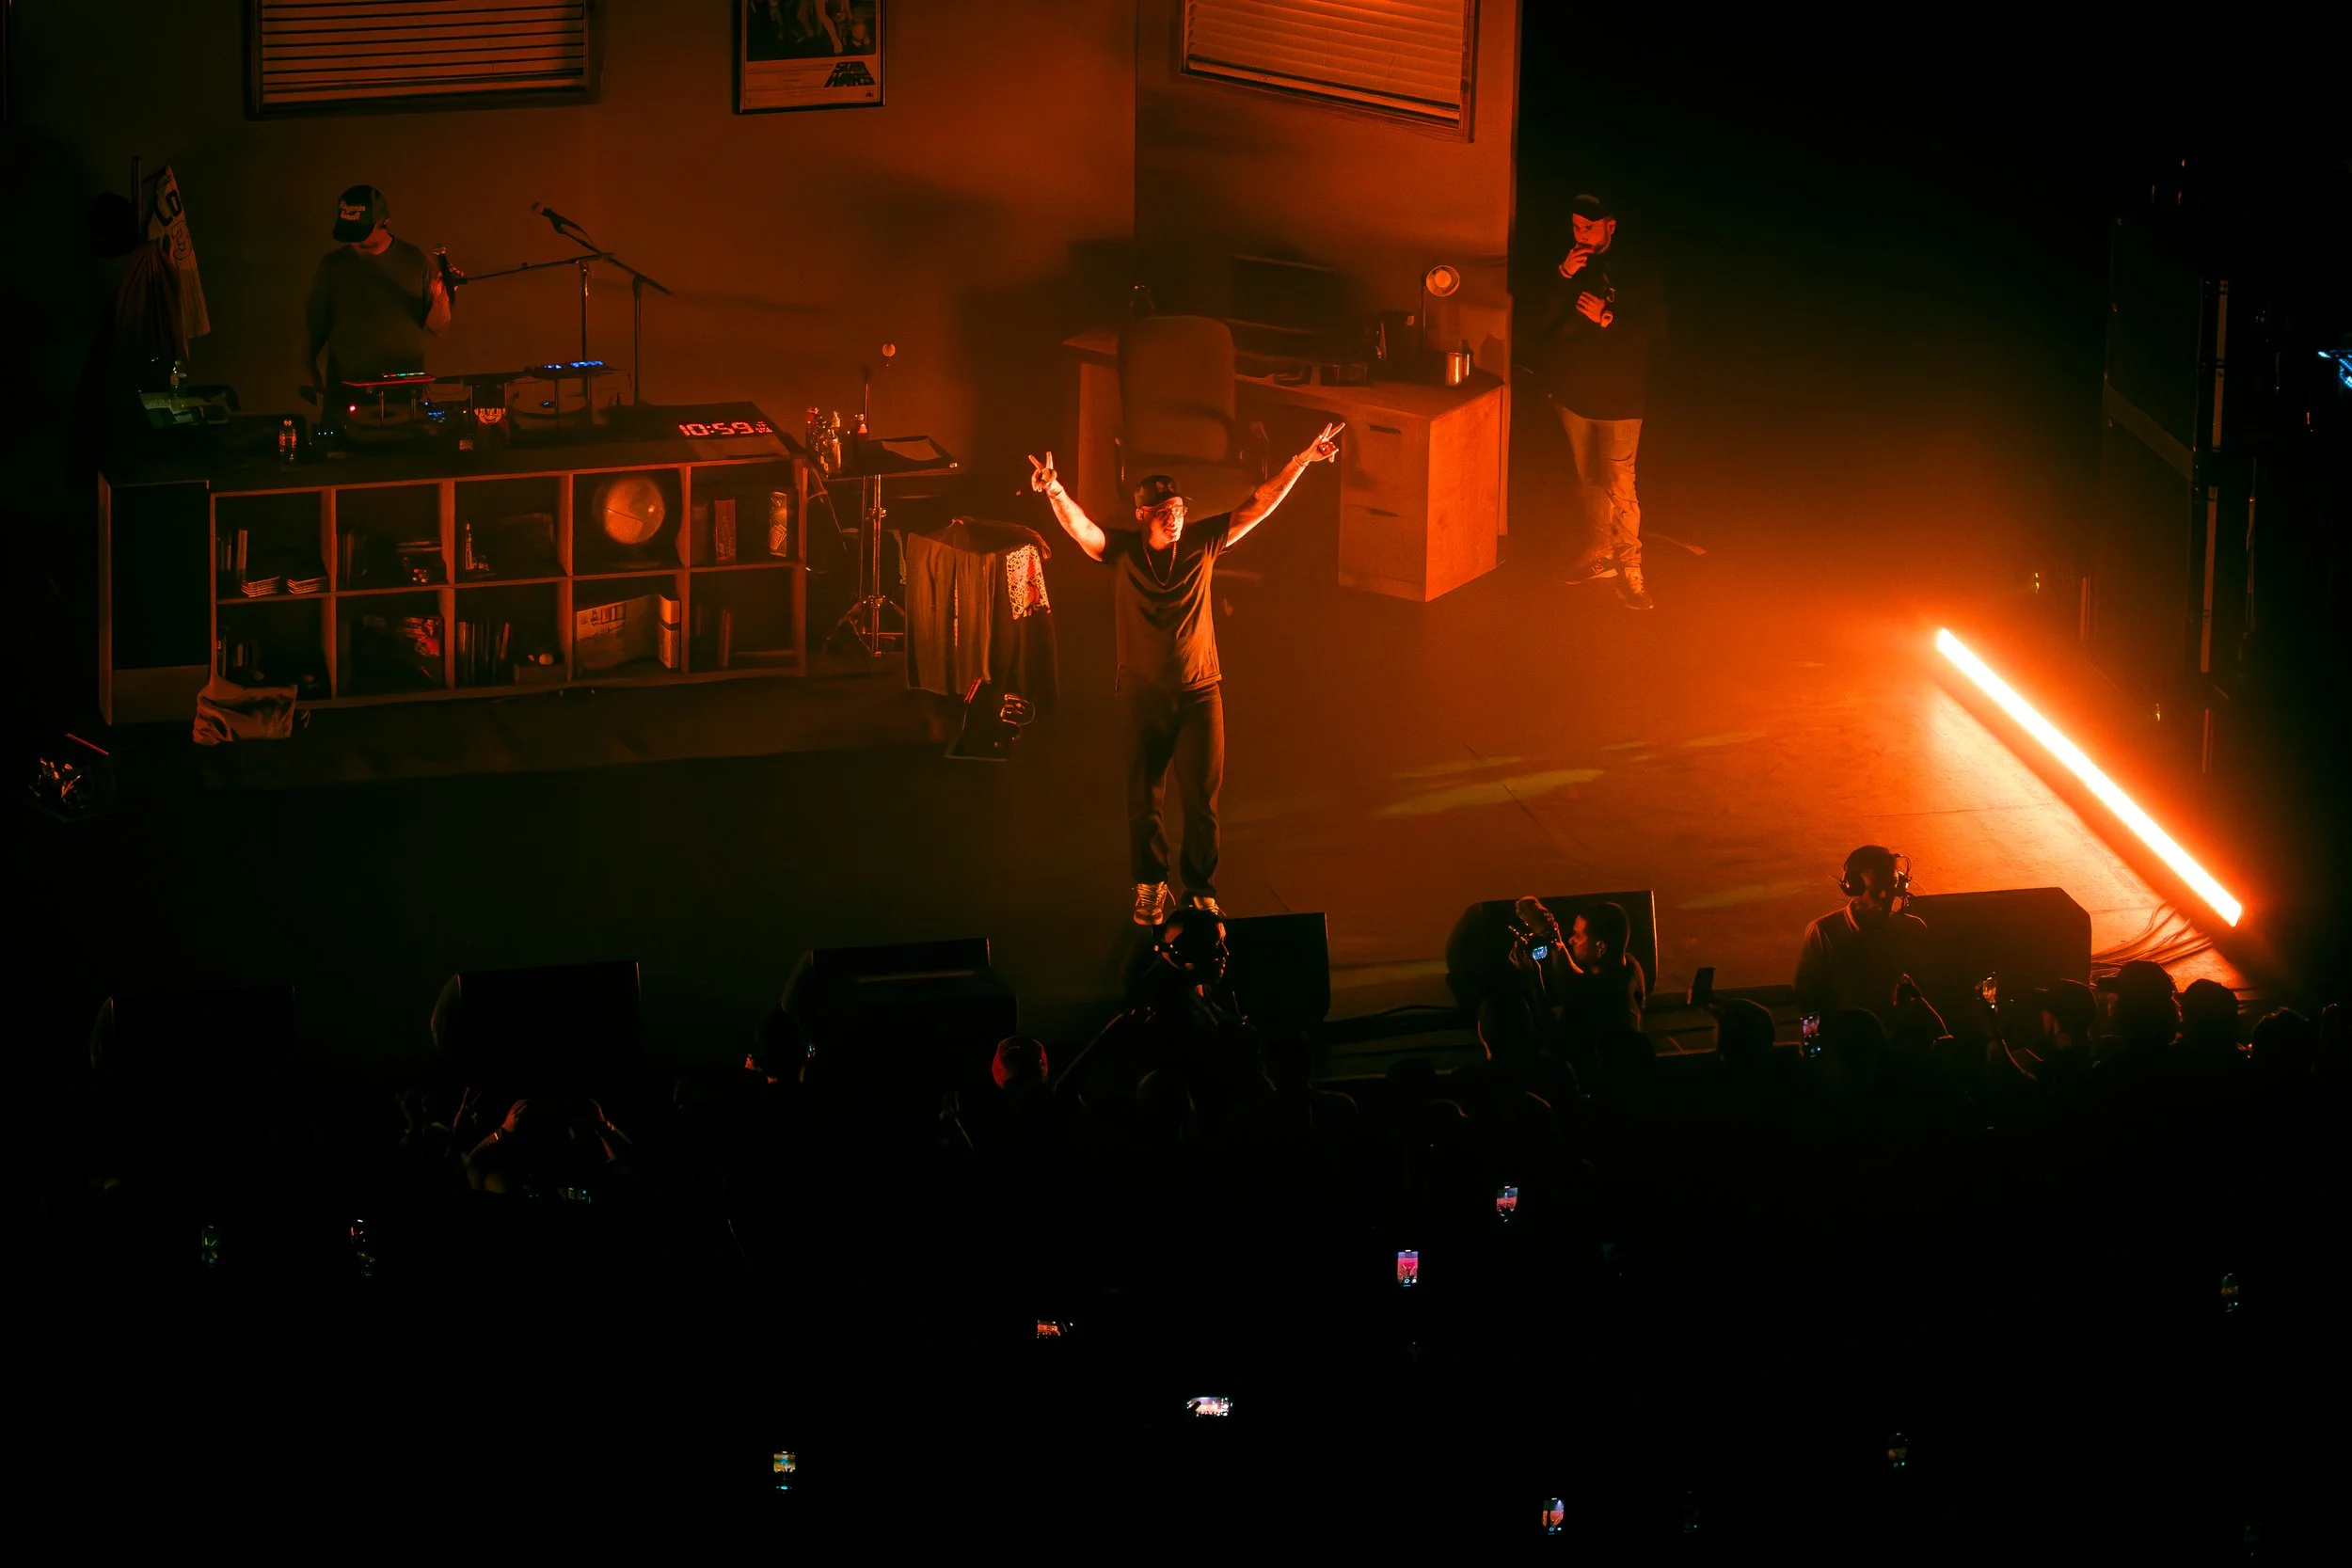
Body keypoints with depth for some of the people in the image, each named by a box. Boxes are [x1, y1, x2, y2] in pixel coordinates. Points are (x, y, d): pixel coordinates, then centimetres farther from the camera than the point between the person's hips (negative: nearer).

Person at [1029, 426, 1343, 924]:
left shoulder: (1201, 542, -6)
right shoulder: (1122, 550, -10)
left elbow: (1258, 507, -8)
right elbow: (1079, 527, -27)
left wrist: (1302, 461, -16)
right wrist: (1055, 490, -47)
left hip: (1200, 690, 1)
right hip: (1145, 693, -1)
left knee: (1202, 797, 4)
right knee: (1145, 797, 9)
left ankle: (1202, 891, 18)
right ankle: (1150, 887, 27)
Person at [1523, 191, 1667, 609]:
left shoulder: (1634, 270, -8)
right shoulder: (1567, 263, 3)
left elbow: (1654, 328, -10)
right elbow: (1538, 318, -3)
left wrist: (1608, 320, -23)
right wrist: (1563, 277, -16)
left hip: (1618, 396, -5)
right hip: (1573, 391, 5)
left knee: (1619, 488, -9)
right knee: (1588, 484, 15)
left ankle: (1630, 570, -1)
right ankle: (1604, 556, 28)